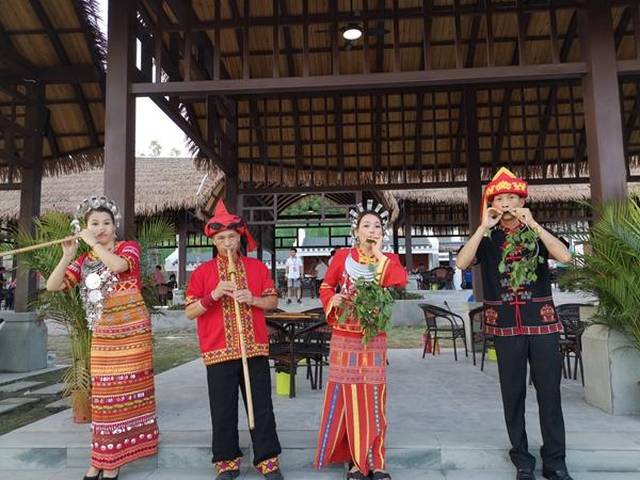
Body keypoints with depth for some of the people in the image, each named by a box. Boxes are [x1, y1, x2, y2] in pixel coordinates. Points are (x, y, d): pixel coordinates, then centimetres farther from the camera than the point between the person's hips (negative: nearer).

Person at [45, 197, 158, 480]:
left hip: (132, 331, -3)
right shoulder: (84, 261, 11)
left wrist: (93, 243, -14)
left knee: (127, 391, 2)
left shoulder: (129, 247, -1)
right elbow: (52, 286, 2)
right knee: (102, 394, 5)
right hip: (102, 335, 4)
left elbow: (118, 265, -24)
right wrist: (68, 255, -9)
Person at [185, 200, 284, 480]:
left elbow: (273, 302, 9)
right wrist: (213, 295, -16)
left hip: (255, 348, 1)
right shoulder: (202, 272, 2)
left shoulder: (257, 267, 5)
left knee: (262, 406, 6)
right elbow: (189, 312, 0)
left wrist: (252, 299, -11)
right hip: (219, 351, -1)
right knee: (223, 409, 7)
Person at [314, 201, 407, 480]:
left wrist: (378, 254, -12)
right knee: (347, 394, 4)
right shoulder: (343, 256, 0)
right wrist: (333, 300, -12)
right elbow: (326, 286, 9)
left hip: (374, 338, 1)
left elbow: (400, 283, -18)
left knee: (373, 396, 4)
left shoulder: (389, 260, 3)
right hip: (345, 337, 0)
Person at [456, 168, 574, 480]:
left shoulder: (536, 232, 7)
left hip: (542, 322, 1)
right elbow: (461, 263, -13)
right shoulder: (487, 239, 4)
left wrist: (533, 224, -14)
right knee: (513, 393, 6)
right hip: (505, 324, 0)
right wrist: (483, 227, -14)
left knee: (549, 391, 4)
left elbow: (565, 256, -12)